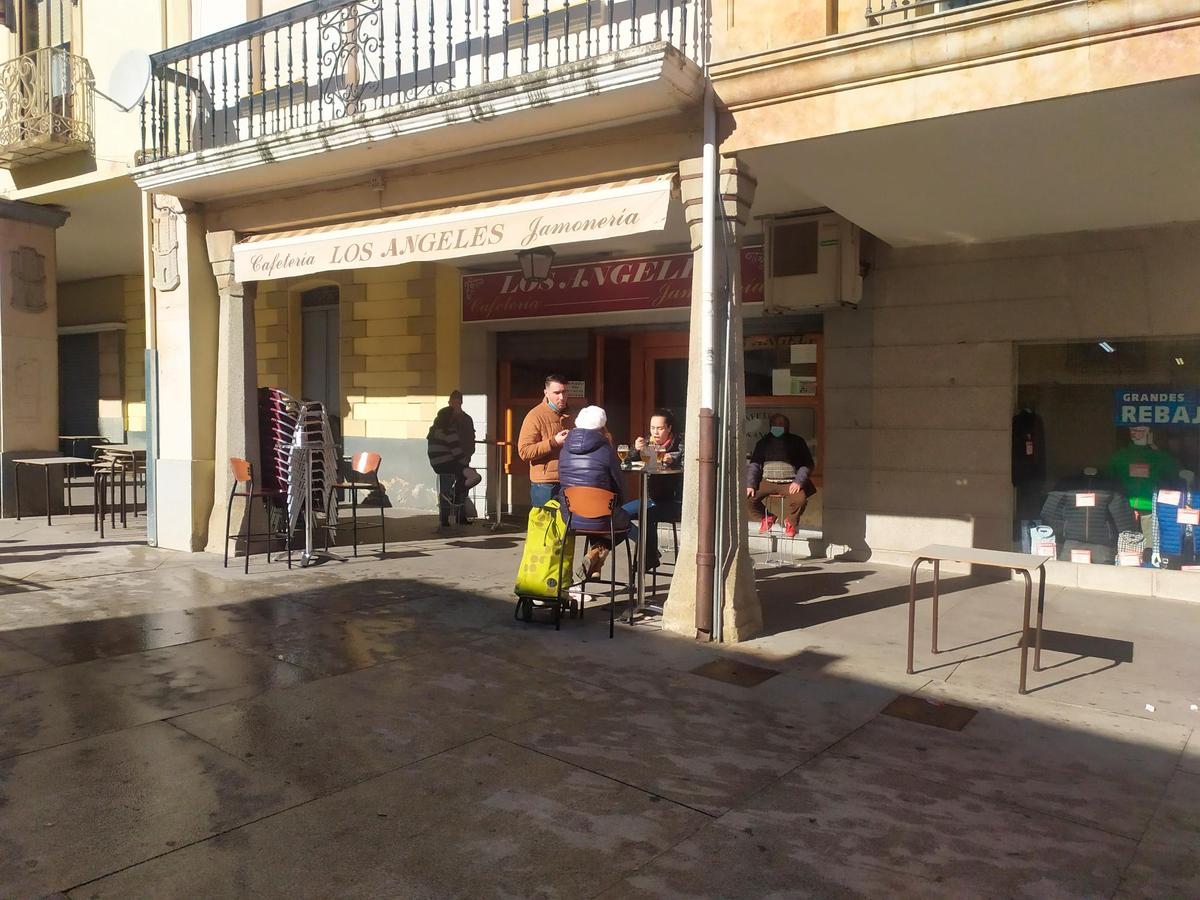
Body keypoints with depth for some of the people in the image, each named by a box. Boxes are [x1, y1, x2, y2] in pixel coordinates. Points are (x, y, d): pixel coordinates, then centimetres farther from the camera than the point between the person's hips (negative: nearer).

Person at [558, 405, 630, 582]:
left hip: (570, 518, 6)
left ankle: (593, 554, 21)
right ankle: (597, 552, 6)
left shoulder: (565, 449, 5)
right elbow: (618, 484, -4)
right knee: (625, 520, 26)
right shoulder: (605, 449, -10)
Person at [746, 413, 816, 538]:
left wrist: (799, 481, -12)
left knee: (800, 499, -32)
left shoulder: (796, 442, 8)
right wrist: (750, 485, -5)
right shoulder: (763, 442, 14)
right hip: (767, 481, 2)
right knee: (749, 497, -22)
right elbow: (754, 464, 10)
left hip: (790, 483, -2)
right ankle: (767, 518, 8)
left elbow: (807, 464, 5)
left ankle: (790, 521, 3)